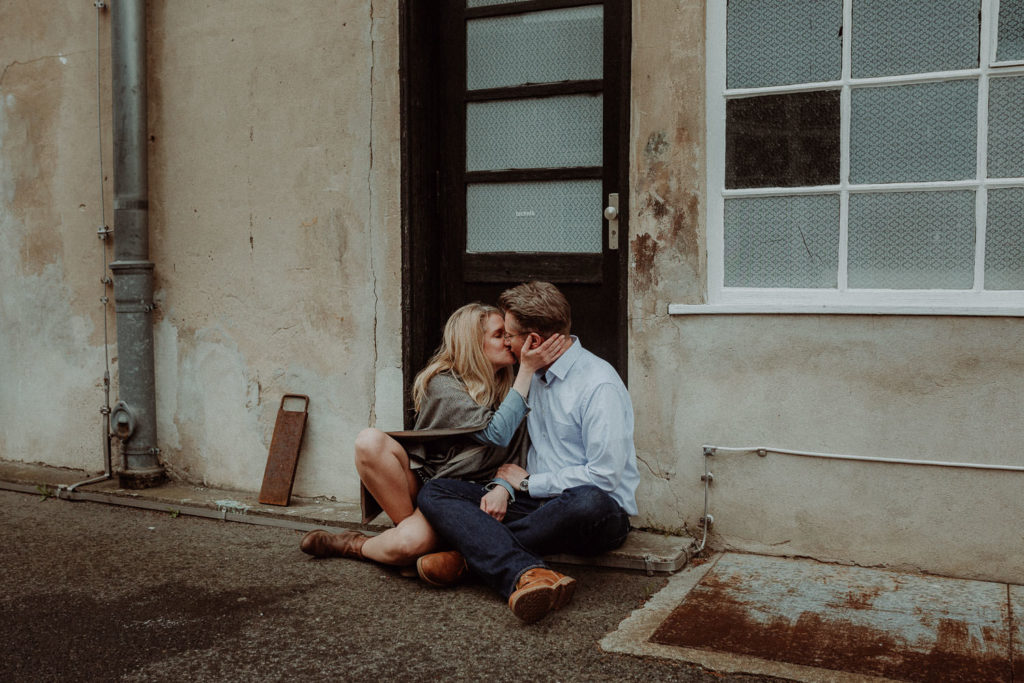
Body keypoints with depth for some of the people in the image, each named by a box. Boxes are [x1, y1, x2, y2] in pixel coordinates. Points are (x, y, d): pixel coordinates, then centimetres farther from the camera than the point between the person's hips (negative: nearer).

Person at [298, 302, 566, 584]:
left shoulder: (506, 388, 6)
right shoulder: (442, 385, -8)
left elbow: (514, 457, 3)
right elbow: (496, 433, -20)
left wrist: (503, 487, -20)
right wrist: (527, 370, -22)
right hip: (421, 483, -1)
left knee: (408, 544, -32)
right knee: (370, 441, -30)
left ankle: (355, 546, 2)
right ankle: (411, 523, -14)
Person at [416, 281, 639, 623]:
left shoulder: (599, 385, -12)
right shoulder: (533, 376, 14)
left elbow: (603, 476, -18)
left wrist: (527, 482, -7)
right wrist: (504, 486, -4)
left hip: (598, 513, -7)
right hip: (539, 504, 7)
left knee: (588, 501, -44)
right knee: (433, 492, -12)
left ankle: (472, 551, -24)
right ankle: (525, 573, -38)